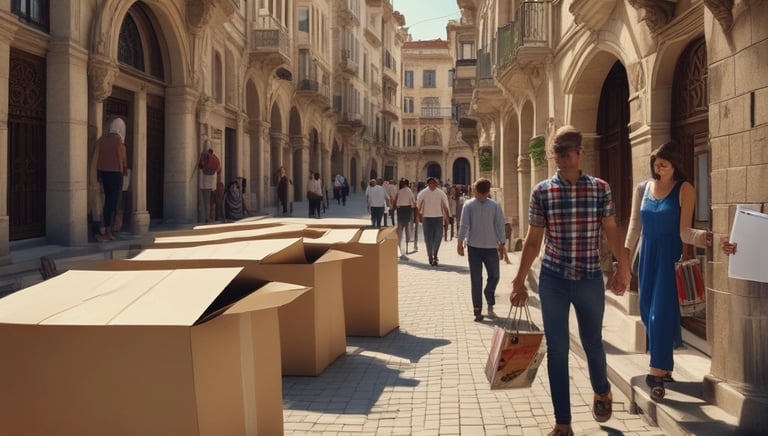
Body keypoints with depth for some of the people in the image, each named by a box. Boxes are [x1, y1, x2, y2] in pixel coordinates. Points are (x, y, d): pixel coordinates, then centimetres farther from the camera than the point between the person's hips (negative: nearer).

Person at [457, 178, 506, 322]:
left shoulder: (469, 205, -3)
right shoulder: (495, 205, -3)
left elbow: (464, 225, -8)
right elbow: (500, 226, -2)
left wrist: (460, 242, -2)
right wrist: (501, 244, 6)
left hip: (474, 246, 1)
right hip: (491, 246, -1)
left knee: (476, 280, 6)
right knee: (493, 276, 15)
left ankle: (478, 311, 3)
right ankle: (490, 304, -1)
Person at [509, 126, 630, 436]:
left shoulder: (600, 188, -2)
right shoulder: (541, 192, -3)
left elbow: (612, 232, 5)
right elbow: (533, 240, 1)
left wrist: (623, 268, 1)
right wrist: (519, 281, 0)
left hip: (590, 279, 0)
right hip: (553, 280, 0)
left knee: (592, 343, 16)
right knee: (557, 350, 3)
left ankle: (602, 392, 48)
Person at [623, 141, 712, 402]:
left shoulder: (684, 190, -5)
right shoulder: (642, 189, 8)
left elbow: (684, 231, -10)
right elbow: (635, 224, 10)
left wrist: (703, 237, -30)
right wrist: (626, 252, 0)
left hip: (671, 257, -5)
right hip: (648, 256, 5)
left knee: (661, 314, -10)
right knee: (648, 313, 8)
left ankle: (657, 373, -5)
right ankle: (663, 367, 24)